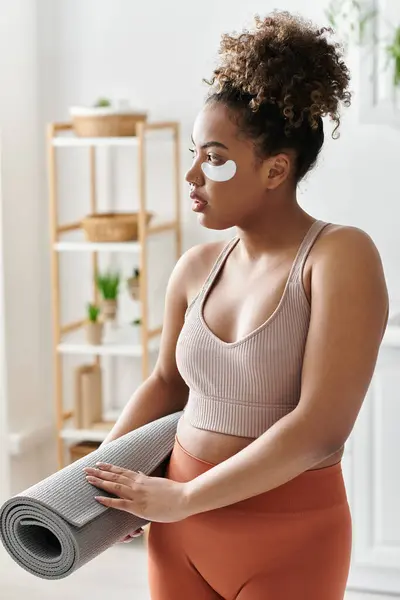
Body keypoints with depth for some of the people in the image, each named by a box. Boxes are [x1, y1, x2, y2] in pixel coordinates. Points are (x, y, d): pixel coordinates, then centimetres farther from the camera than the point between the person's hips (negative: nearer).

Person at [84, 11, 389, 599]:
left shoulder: (340, 256, -16)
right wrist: (104, 474, 3)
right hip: (180, 526, 5)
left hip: (290, 535, -5)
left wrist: (183, 497, -18)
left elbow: (321, 428, -22)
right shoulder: (196, 268, 0)